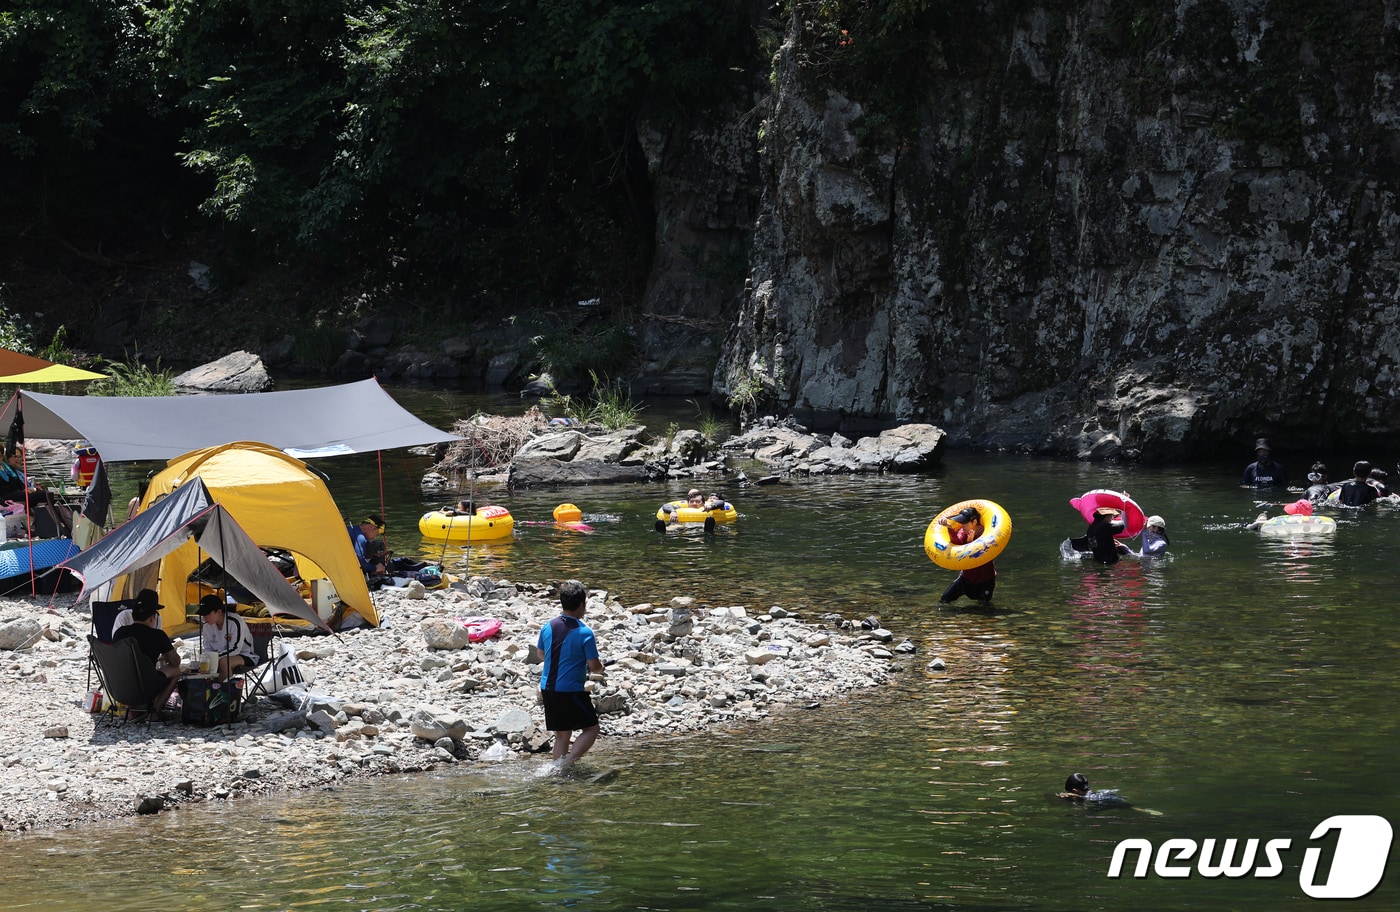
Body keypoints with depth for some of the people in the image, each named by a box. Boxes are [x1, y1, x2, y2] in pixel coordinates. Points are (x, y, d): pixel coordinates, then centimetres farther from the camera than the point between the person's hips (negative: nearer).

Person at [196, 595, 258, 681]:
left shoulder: (235, 622, -22)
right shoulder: (207, 626, -1)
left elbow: (235, 649, -24)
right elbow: (207, 649, 9)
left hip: (246, 657, -6)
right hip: (223, 656, 6)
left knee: (224, 662, -36)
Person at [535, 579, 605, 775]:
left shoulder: (548, 627, 3)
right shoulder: (584, 632, -15)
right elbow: (594, 666, -13)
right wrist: (600, 667, 10)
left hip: (548, 689, 6)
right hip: (571, 691, -6)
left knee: (562, 734, 15)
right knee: (591, 728, 6)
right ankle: (564, 764, -10)